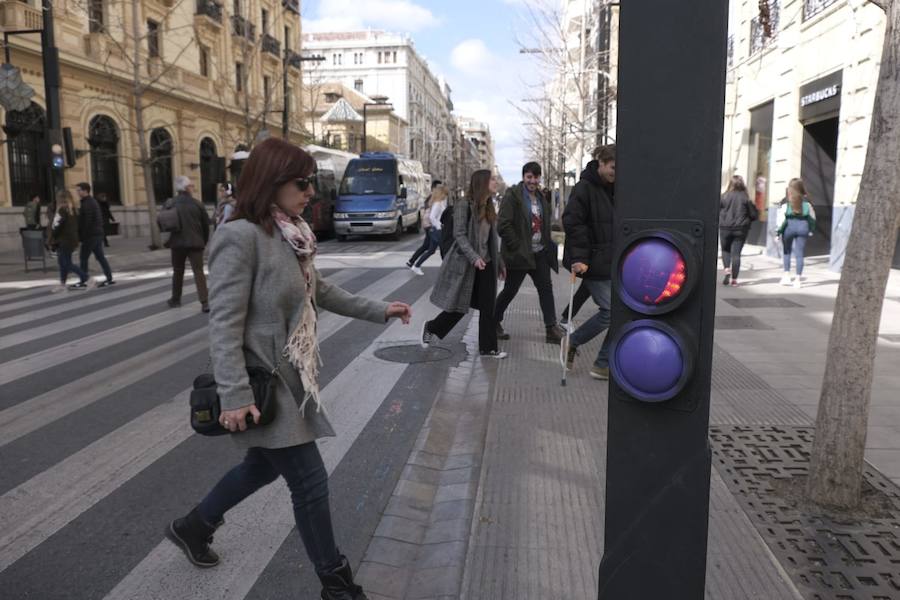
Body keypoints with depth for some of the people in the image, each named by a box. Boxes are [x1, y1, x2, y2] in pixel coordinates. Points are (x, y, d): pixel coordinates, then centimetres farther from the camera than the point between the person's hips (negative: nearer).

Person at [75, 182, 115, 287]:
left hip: (90, 235, -10)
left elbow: (86, 222, -19)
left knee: (83, 258, -3)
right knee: (100, 256, 10)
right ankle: (109, 279, 8)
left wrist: (82, 236, -16)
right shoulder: (93, 201, 17)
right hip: (98, 234, 10)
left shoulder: (87, 204, -14)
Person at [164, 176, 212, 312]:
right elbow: (206, 223, 0)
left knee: (178, 272, 18)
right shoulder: (196, 203, -3)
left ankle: (175, 299, 29)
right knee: (198, 271, -4)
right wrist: (204, 241, 12)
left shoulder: (170, 204, 0)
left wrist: (168, 240, 15)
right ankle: (204, 302, -15)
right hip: (195, 243, -2)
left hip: (177, 243, 2)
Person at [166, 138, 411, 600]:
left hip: (288, 377, 9)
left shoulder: (290, 234, 6)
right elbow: (225, 323, -23)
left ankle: (193, 526, 47)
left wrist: (380, 311, 21)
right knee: (310, 480, 1)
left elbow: (321, 292, 18)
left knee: (265, 466, 24)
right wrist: (235, 396, -27)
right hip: (264, 383, -9)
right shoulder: (241, 237, -21)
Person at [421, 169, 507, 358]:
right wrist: (474, 257, -27)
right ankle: (431, 328, 26)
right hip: (466, 263, -7)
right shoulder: (464, 204, -11)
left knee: (488, 307, 4)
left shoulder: (488, 207, 12)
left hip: (486, 264, 7)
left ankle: (488, 347, 12)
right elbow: (459, 234, -17)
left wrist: (499, 263, 14)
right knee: (459, 307, 2)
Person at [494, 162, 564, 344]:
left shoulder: (542, 197, 12)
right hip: (518, 253, -7)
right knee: (510, 290, 5)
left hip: (539, 253, 7)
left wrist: (546, 244, 10)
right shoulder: (513, 196, -12)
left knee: (546, 287, 2)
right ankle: (494, 321, 25)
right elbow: (503, 225, -18)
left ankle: (551, 329, 5)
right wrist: (517, 246, -18)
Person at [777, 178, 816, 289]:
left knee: (787, 251, 15)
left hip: (789, 226, -2)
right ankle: (798, 279, 6)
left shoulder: (787, 201, -6)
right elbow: (812, 217, 6)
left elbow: (783, 218, -10)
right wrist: (811, 230, 16)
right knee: (799, 254, 5)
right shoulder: (806, 201, 3)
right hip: (802, 226, 2)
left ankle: (787, 276, 9)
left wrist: (779, 232, -5)